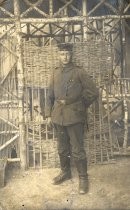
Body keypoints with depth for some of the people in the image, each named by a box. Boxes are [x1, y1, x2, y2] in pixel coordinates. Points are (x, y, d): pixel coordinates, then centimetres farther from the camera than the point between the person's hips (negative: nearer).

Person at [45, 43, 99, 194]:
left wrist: (81, 106, 2)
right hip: (58, 117, 5)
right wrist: (49, 114, 8)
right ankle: (65, 172, 34)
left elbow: (93, 92, -2)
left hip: (74, 117, -4)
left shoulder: (79, 72, -4)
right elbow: (50, 95, 13)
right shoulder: (55, 73, 9)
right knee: (62, 149, 17)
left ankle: (83, 178, 14)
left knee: (77, 150, 0)